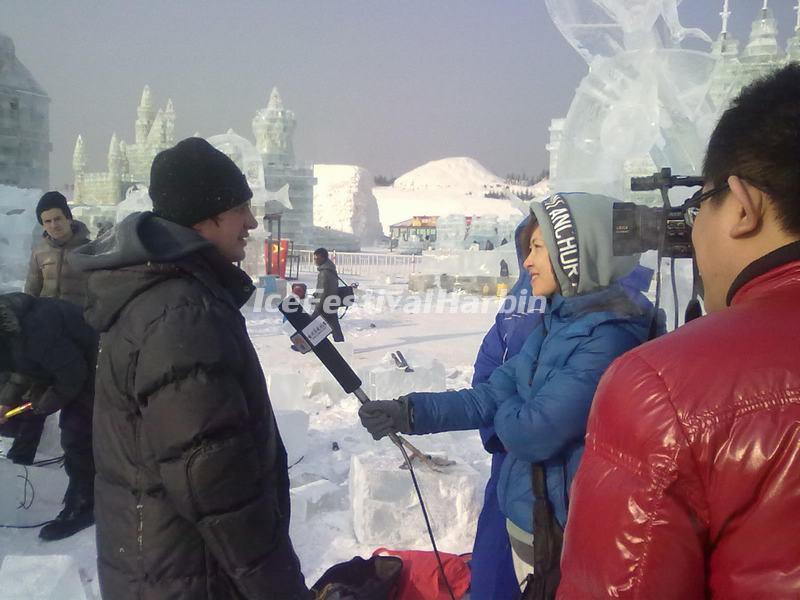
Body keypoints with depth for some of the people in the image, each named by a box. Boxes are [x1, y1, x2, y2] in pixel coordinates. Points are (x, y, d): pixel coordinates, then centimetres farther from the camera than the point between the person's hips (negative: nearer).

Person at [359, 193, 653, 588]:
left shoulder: (607, 337, -24)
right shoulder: (556, 322, 4)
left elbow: (530, 433, -27)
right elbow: (490, 396, 2)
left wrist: (505, 406, -5)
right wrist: (409, 412, -7)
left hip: (563, 533, -8)